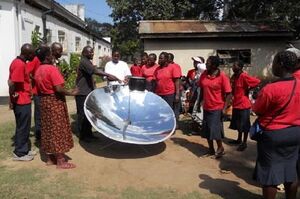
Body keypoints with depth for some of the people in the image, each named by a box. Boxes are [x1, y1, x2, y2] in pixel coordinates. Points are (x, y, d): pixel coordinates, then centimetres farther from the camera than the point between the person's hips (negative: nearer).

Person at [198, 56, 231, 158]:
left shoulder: (222, 76, -14)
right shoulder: (204, 74, 1)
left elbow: (228, 93, -12)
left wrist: (224, 107, -16)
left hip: (217, 108, -6)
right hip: (206, 107, 6)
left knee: (215, 129, -4)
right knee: (207, 129, 12)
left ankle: (220, 148, 19)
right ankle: (211, 148, 28)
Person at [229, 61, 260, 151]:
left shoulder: (244, 76, -18)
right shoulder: (234, 76, 7)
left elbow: (257, 81, -22)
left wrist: (248, 89, -12)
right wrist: (233, 97, 2)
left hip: (243, 104, -8)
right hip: (236, 104, 8)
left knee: (244, 125, 3)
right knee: (238, 123, 19)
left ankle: (244, 143, 14)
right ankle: (239, 140, 34)